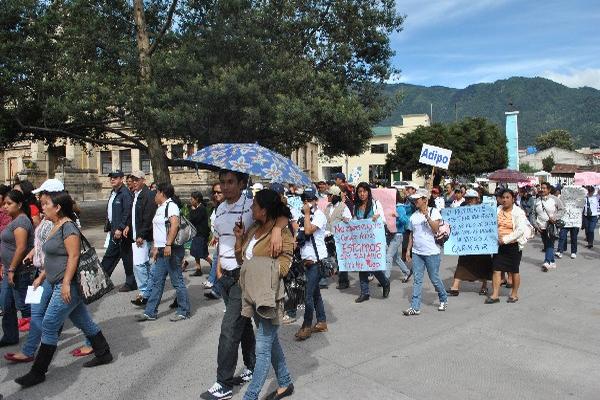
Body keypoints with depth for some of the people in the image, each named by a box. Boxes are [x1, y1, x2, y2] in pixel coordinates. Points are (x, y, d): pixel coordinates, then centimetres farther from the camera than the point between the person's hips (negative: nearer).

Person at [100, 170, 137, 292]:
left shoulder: (125, 194, -14)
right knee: (109, 256, 15)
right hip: (115, 231, 9)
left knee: (127, 257, 0)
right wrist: (108, 227, 17)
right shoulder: (113, 193, 16)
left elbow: (127, 213, -21)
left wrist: (120, 229, -22)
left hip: (122, 232, -9)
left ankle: (131, 283, 11)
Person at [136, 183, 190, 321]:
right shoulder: (160, 208, 19)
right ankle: (150, 312, 19)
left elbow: (174, 225, -24)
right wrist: (156, 247, 21)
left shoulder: (171, 206, -11)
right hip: (161, 251, 10)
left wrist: (168, 245, -29)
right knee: (156, 282, 12)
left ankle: (184, 311, 11)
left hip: (171, 250, -10)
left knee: (177, 281, 0)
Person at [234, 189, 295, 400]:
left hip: (268, 297, -8)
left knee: (263, 349, -1)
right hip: (252, 295, 9)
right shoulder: (254, 229, 7)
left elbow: (283, 267, -16)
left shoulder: (283, 234, -15)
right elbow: (241, 259, 10)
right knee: (271, 342, 21)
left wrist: (261, 268, -18)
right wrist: (239, 238, -3)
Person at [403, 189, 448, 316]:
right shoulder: (414, 216, 11)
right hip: (416, 252, 4)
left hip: (431, 252, -4)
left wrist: (427, 216, -24)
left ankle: (443, 299, 31)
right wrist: (408, 250, 12)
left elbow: (435, 229, -16)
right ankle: (415, 307, 4)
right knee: (417, 280, 2)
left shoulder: (434, 212, -3)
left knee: (434, 279, 6)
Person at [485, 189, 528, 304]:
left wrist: (505, 239, -23)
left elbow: (520, 230, -18)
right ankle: (495, 295, 3)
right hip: (499, 245, 4)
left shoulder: (519, 212, -9)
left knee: (514, 271, 10)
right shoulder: (498, 210, 4)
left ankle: (514, 294, 25)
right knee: (496, 269, -1)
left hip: (514, 245, -4)